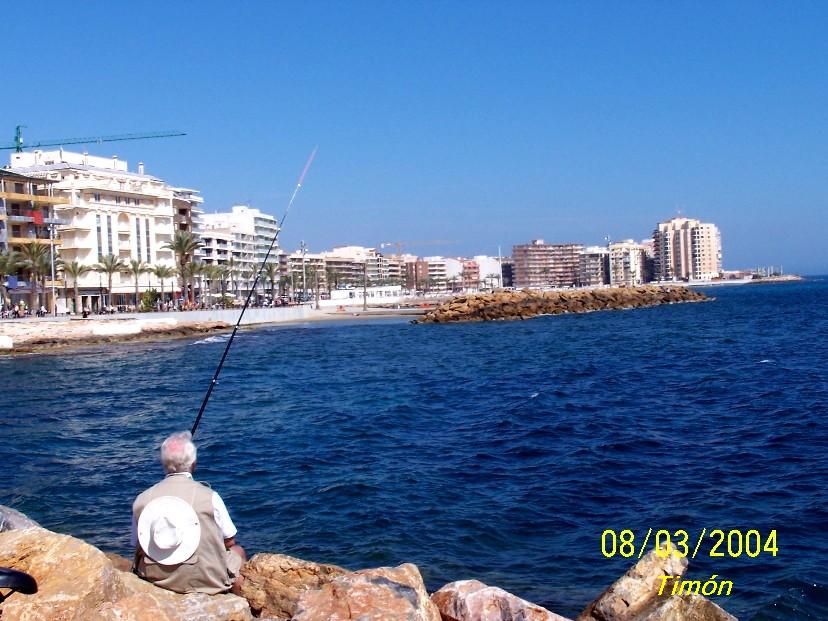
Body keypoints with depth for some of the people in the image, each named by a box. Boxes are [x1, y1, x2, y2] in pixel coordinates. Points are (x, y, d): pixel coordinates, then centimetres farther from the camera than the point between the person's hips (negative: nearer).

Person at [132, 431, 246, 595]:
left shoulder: (141, 500, -9)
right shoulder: (209, 497, -17)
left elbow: (138, 546, 2)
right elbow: (229, 541, -5)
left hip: (156, 579, 4)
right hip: (205, 580, -3)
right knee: (238, 552, 27)